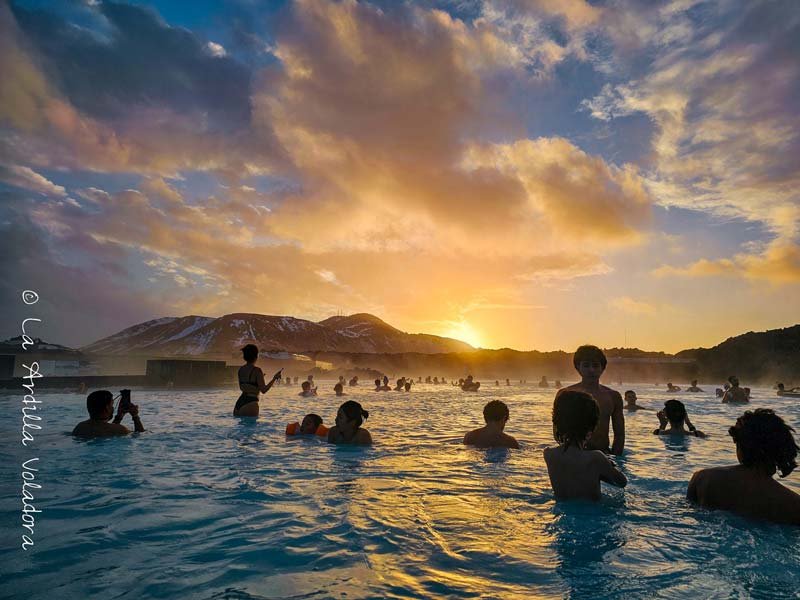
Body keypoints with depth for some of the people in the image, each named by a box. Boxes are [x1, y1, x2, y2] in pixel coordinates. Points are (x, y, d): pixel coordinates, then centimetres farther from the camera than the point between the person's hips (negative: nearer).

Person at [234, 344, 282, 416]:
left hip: (239, 403, 8)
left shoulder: (241, 369, 9)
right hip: (250, 404, -8)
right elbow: (263, 390, -12)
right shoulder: (257, 370, -12)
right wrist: (275, 378, -6)